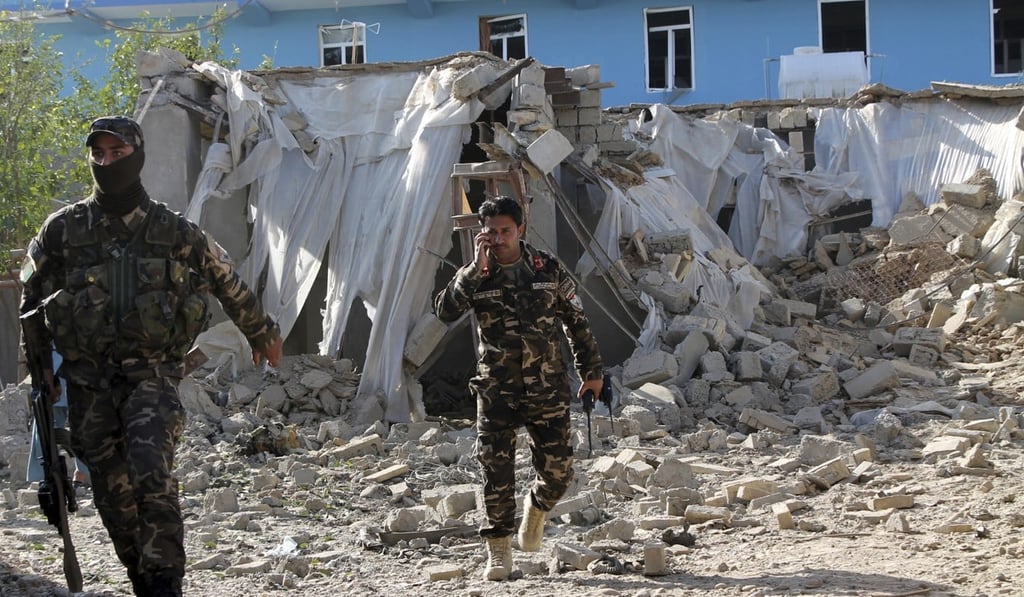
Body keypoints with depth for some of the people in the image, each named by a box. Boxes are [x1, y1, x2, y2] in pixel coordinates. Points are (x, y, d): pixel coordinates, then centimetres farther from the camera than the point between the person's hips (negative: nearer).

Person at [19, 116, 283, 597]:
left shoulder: (175, 232, 2)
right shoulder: (63, 229, 4)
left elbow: (229, 285, 16)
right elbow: (32, 296, 16)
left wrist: (261, 333, 27)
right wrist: (39, 360, 13)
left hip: (151, 372, -2)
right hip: (88, 381, 2)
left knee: (152, 473, -22)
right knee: (112, 493, 2)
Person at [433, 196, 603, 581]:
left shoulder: (548, 270, 1)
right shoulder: (474, 277, -1)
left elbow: (576, 322, 10)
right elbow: (445, 311, -19)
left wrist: (592, 370, 13)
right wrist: (476, 269, -23)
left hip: (547, 390, 1)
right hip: (496, 393, -1)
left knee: (558, 471, 0)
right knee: (496, 475, -4)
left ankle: (537, 507, 34)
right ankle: (498, 550, 10)